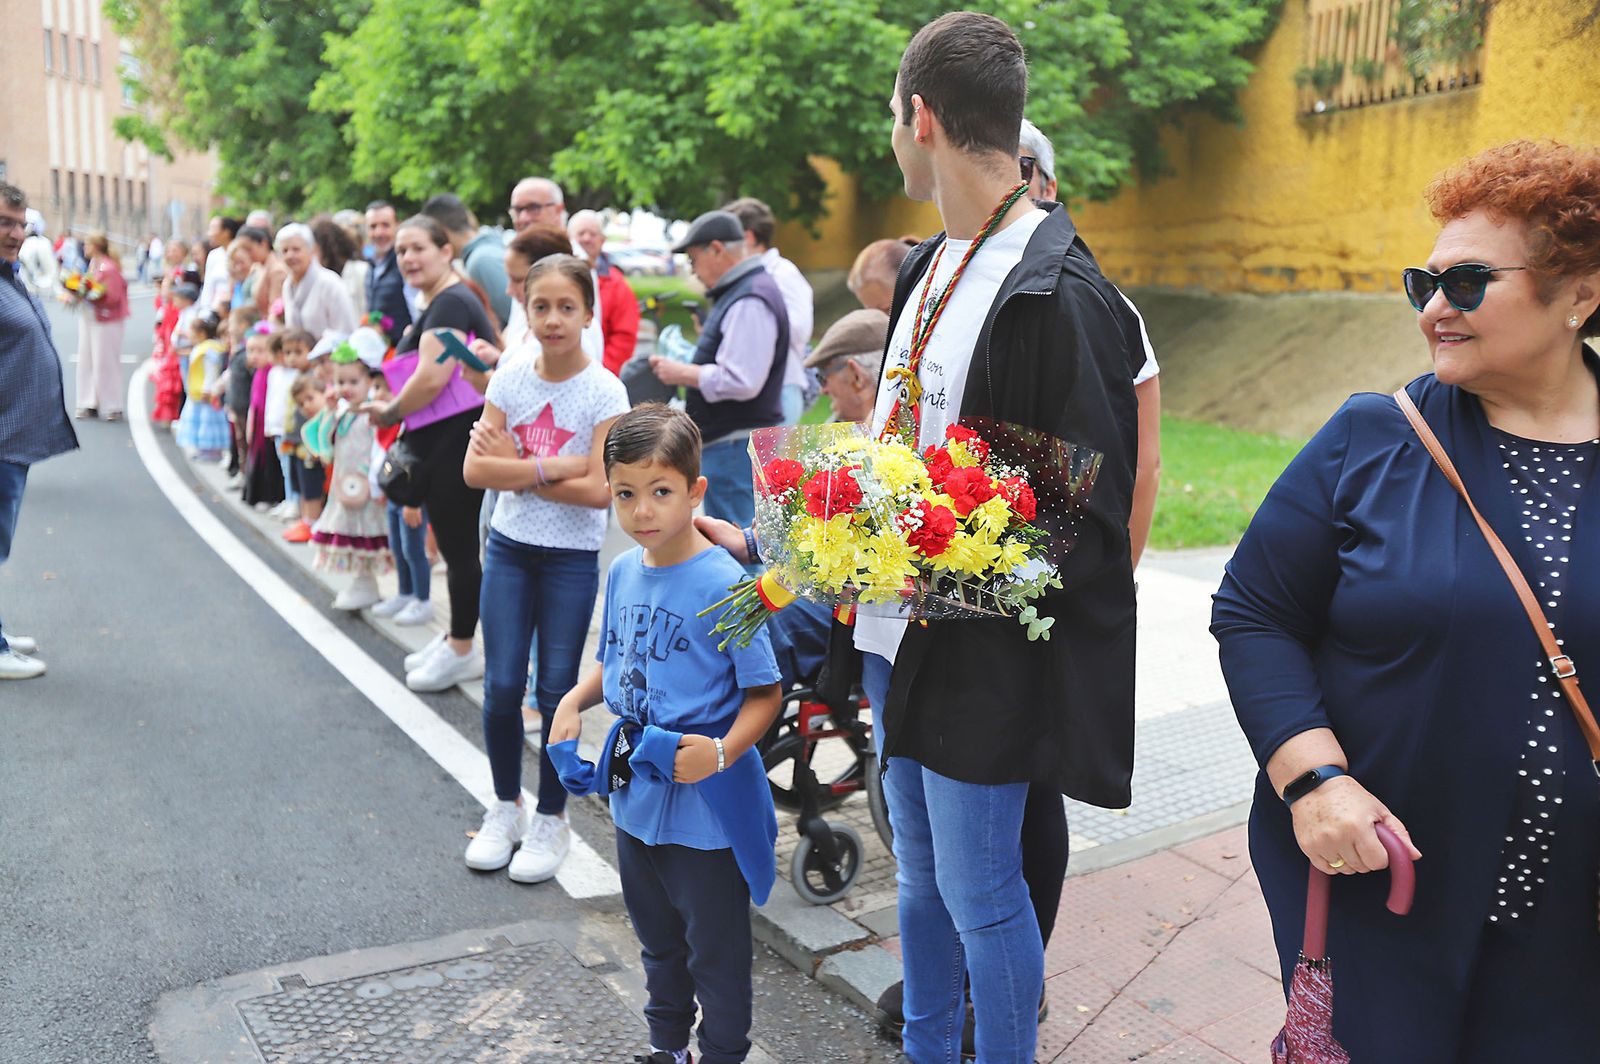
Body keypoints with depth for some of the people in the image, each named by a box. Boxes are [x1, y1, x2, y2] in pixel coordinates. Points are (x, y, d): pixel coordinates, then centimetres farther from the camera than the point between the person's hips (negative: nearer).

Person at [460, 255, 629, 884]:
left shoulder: (604, 391, -10)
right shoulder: (509, 382, 0)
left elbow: (600, 491, -18)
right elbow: (475, 470, -9)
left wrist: (516, 469, -13)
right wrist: (556, 466, -18)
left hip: (572, 558, -3)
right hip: (508, 548, 3)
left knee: (556, 689, 4)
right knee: (501, 686, 4)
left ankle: (551, 819, 21)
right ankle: (505, 808, 26)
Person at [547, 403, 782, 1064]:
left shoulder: (724, 584, -21)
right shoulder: (623, 572, 1)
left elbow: (764, 693, -17)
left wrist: (722, 752, -32)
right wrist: (573, 701, -2)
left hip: (707, 810, -7)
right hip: (636, 797, 7)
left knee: (715, 953, 12)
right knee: (658, 941, 27)